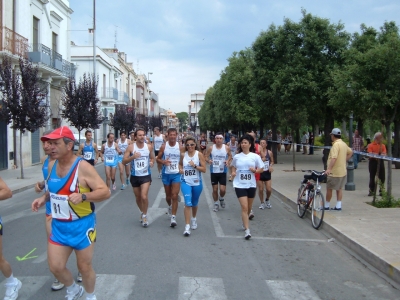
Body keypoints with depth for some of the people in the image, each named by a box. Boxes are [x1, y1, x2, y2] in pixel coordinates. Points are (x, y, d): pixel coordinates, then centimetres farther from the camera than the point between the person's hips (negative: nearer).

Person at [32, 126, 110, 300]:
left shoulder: (83, 167, -19)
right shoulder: (52, 165, 2)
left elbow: (105, 192, -22)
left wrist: (83, 196, -37)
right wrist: (44, 198, 0)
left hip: (81, 226, -6)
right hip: (58, 226, 6)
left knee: (84, 267, 8)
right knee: (55, 267, 7)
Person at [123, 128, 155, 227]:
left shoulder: (149, 147, -1)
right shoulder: (131, 147, -7)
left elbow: (152, 158, 15)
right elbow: (124, 161, -8)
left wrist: (151, 162, -8)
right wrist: (132, 157, -25)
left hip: (146, 175, -1)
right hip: (135, 176, 1)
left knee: (144, 196, -16)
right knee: (138, 197, 14)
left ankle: (144, 215, 4)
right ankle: (142, 212, 40)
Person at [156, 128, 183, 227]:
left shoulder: (180, 147, -4)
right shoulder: (164, 146, -3)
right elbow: (158, 159, 3)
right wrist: (163, 162, -17)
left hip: (176, 174, -1)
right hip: (166, 174, 2)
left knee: (175, 196, -10)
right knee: (168, 195, 16)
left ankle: (173, 217, -7)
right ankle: (170, 206, 49)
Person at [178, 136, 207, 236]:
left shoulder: (199, 154, -7)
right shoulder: (183, 155, 0)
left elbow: (204, 169, -9)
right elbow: (180, 164, 20)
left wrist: (195, 166, -22)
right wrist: (180, 169, 0)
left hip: (197, 183, 0)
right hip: (185, 182, 0)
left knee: (194, 203, 18)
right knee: (188, 203, -14)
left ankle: (194, 219, 46)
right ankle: (187, 227, -12)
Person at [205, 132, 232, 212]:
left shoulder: (226, 148, -5)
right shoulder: (211, 148, -6)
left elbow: (230, 156, 11)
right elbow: (206, 156, 2)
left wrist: (228, 161, -9)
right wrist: (208, 160, -20)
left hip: (223, 171, 0)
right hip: (214, 172, 0)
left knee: (223, 190, -6)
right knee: (215, 189, 7)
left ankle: (221, 198, 28)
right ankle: (216, 204, 26)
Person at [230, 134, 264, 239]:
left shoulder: (255, 156, -3)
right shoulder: (237, 157, 2)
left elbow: (261, 169, 3)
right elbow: (233, 167, 19)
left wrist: (255, 170, -17)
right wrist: (233, 172, -2)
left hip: (251, 185, 1)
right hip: (239, 185, -1)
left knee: (249, 207, 15)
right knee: (244, 207, -11)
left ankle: (245, 222, 42)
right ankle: (247, 230, -11)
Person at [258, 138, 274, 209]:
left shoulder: (269, 152, 0)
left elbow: (272, 161, 12)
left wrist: (270, 166, -6)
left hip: (267, 173, 2)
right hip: (259, 173, -2)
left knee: (269, 189, 0)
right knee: (260, 189, 2)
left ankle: (267, 200, 30)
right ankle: (262, 203, 22)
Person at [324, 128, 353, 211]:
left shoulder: (336, 144, -19)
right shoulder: (343, 144, 10)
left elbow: (334, 158, -31)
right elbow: (350, 152, 25)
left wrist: (329, 169, -36)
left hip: (334, 172, -9)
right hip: (343, 171, 9)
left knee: (329, 188, 4)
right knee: (339, 189, 14)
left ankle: (326, 205, 12)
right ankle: (338, 206, 15)